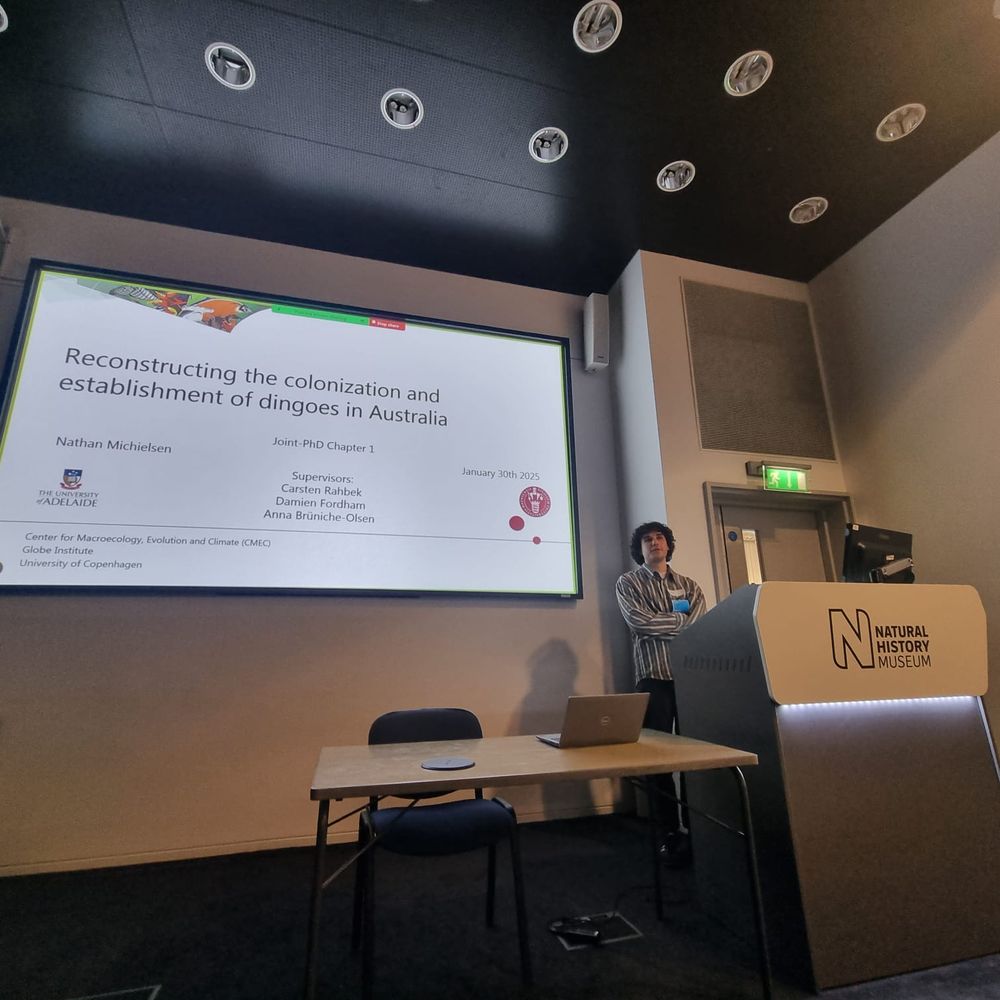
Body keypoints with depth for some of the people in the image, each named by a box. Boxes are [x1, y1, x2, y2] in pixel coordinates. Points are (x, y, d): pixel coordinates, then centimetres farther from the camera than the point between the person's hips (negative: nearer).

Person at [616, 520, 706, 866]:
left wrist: (661, 624, -11)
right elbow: (638, 621, -10)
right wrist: (682, 619, -3)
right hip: (654, 676, -2)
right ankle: (672, 832, 11)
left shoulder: (689, 585, 17)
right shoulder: (628, 582, 7)